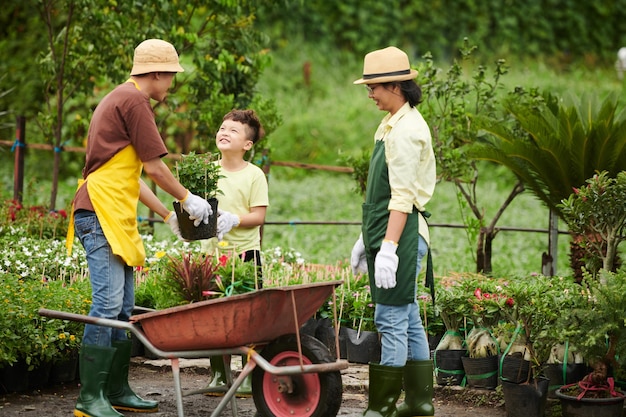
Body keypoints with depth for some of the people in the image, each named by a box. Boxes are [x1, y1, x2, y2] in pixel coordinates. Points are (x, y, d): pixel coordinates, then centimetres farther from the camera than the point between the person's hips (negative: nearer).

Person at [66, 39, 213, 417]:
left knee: (123, 309, 11)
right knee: (108, 304, -14)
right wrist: (188, 199, 5)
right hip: (102, 214, -11)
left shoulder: (119, 99, 24)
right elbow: (155, 166, -9)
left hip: (117, 217, 11)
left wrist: (168, 215, 26)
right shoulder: (134, 100, -8)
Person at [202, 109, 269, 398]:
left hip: (245, 251, -3)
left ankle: (250, 376, 9)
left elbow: (258, 215, -8)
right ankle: (219, 374, 16)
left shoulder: (254, 174, -3)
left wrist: (234, 219, -24)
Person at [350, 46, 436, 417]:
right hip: (386, 233, 10)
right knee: (408, 319, 13)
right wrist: (366, 239, 22)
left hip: (402, 233, -10)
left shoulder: (406, 130, -14)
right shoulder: (392, 125, 17)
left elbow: (402, 197, -21)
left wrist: (388, 248, -25)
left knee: (392, 321, -7)